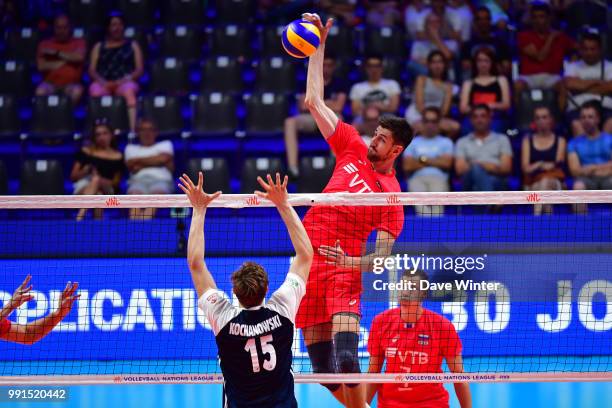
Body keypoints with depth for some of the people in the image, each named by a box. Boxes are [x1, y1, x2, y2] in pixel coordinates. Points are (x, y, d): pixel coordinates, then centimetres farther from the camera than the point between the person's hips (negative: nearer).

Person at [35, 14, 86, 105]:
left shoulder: (78, 43, 13)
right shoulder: (45, 44, 14)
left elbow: (79, 57, -9)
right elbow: (41, 66, 0)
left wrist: (56, 53, -2)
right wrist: (63, 62, -1)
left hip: (71, 84, -1)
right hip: (50, 83, 1)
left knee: (77, 91, -36)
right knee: (40, 91, -34)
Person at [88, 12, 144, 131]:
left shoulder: (132, 45, 23)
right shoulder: (99, 47, 25)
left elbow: (139, 69, 12)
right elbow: (92, 70, 14)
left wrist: (126, 79, -9)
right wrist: (102, 81, -8)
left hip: (124, 82, -1)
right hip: (103, 83, 1)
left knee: (129, 91, -39)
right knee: (96, 92, -37)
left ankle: (132, 129, -49)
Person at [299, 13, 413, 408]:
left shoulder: (391, 195, -6)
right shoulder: (353, 150, 7)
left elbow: (383, 254, -9)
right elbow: (314, 101, 10)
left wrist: (354, 262, -28)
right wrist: (319, 45, 6)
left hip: (344, 271, -5)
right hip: (309, 265, 5)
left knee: (346, 358, -21)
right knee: (322, 367, 5)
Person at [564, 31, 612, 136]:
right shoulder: (573, 67, 18)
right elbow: (570, 84, -2)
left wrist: (584, 86, 4)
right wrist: (596, 82, 6)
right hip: (578, 108, 0)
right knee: (577, 124, -35)